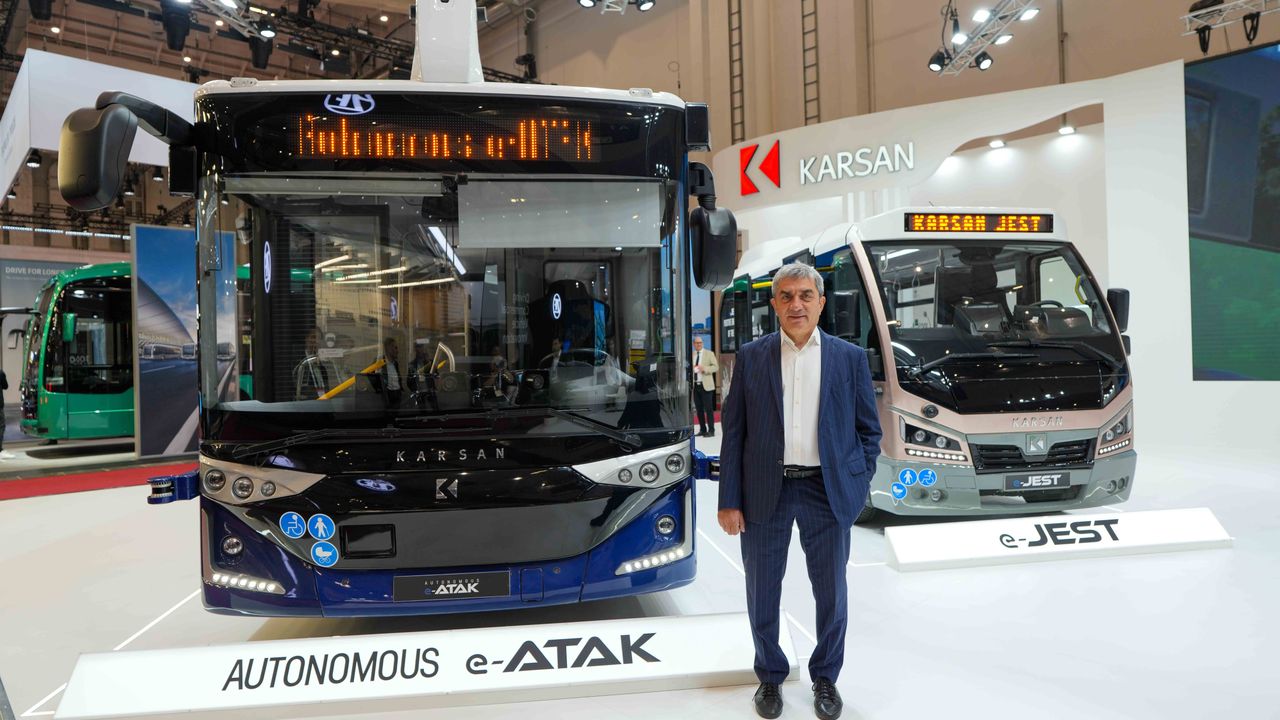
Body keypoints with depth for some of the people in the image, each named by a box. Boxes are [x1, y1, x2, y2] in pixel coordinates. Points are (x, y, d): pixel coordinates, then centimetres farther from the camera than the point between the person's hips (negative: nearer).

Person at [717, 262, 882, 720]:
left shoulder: (850, 357, 2)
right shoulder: (751, 357, 1)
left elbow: (869, 429, 7)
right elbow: (733, 432, -1)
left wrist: (857, 487, -1)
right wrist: (729, 501, -5)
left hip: (827, 491, 0)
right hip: (764, 491, 0)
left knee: (832, 594, 12)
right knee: (763, 592, 12)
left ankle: (825, 677, 36)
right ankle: (770, 675, 35)